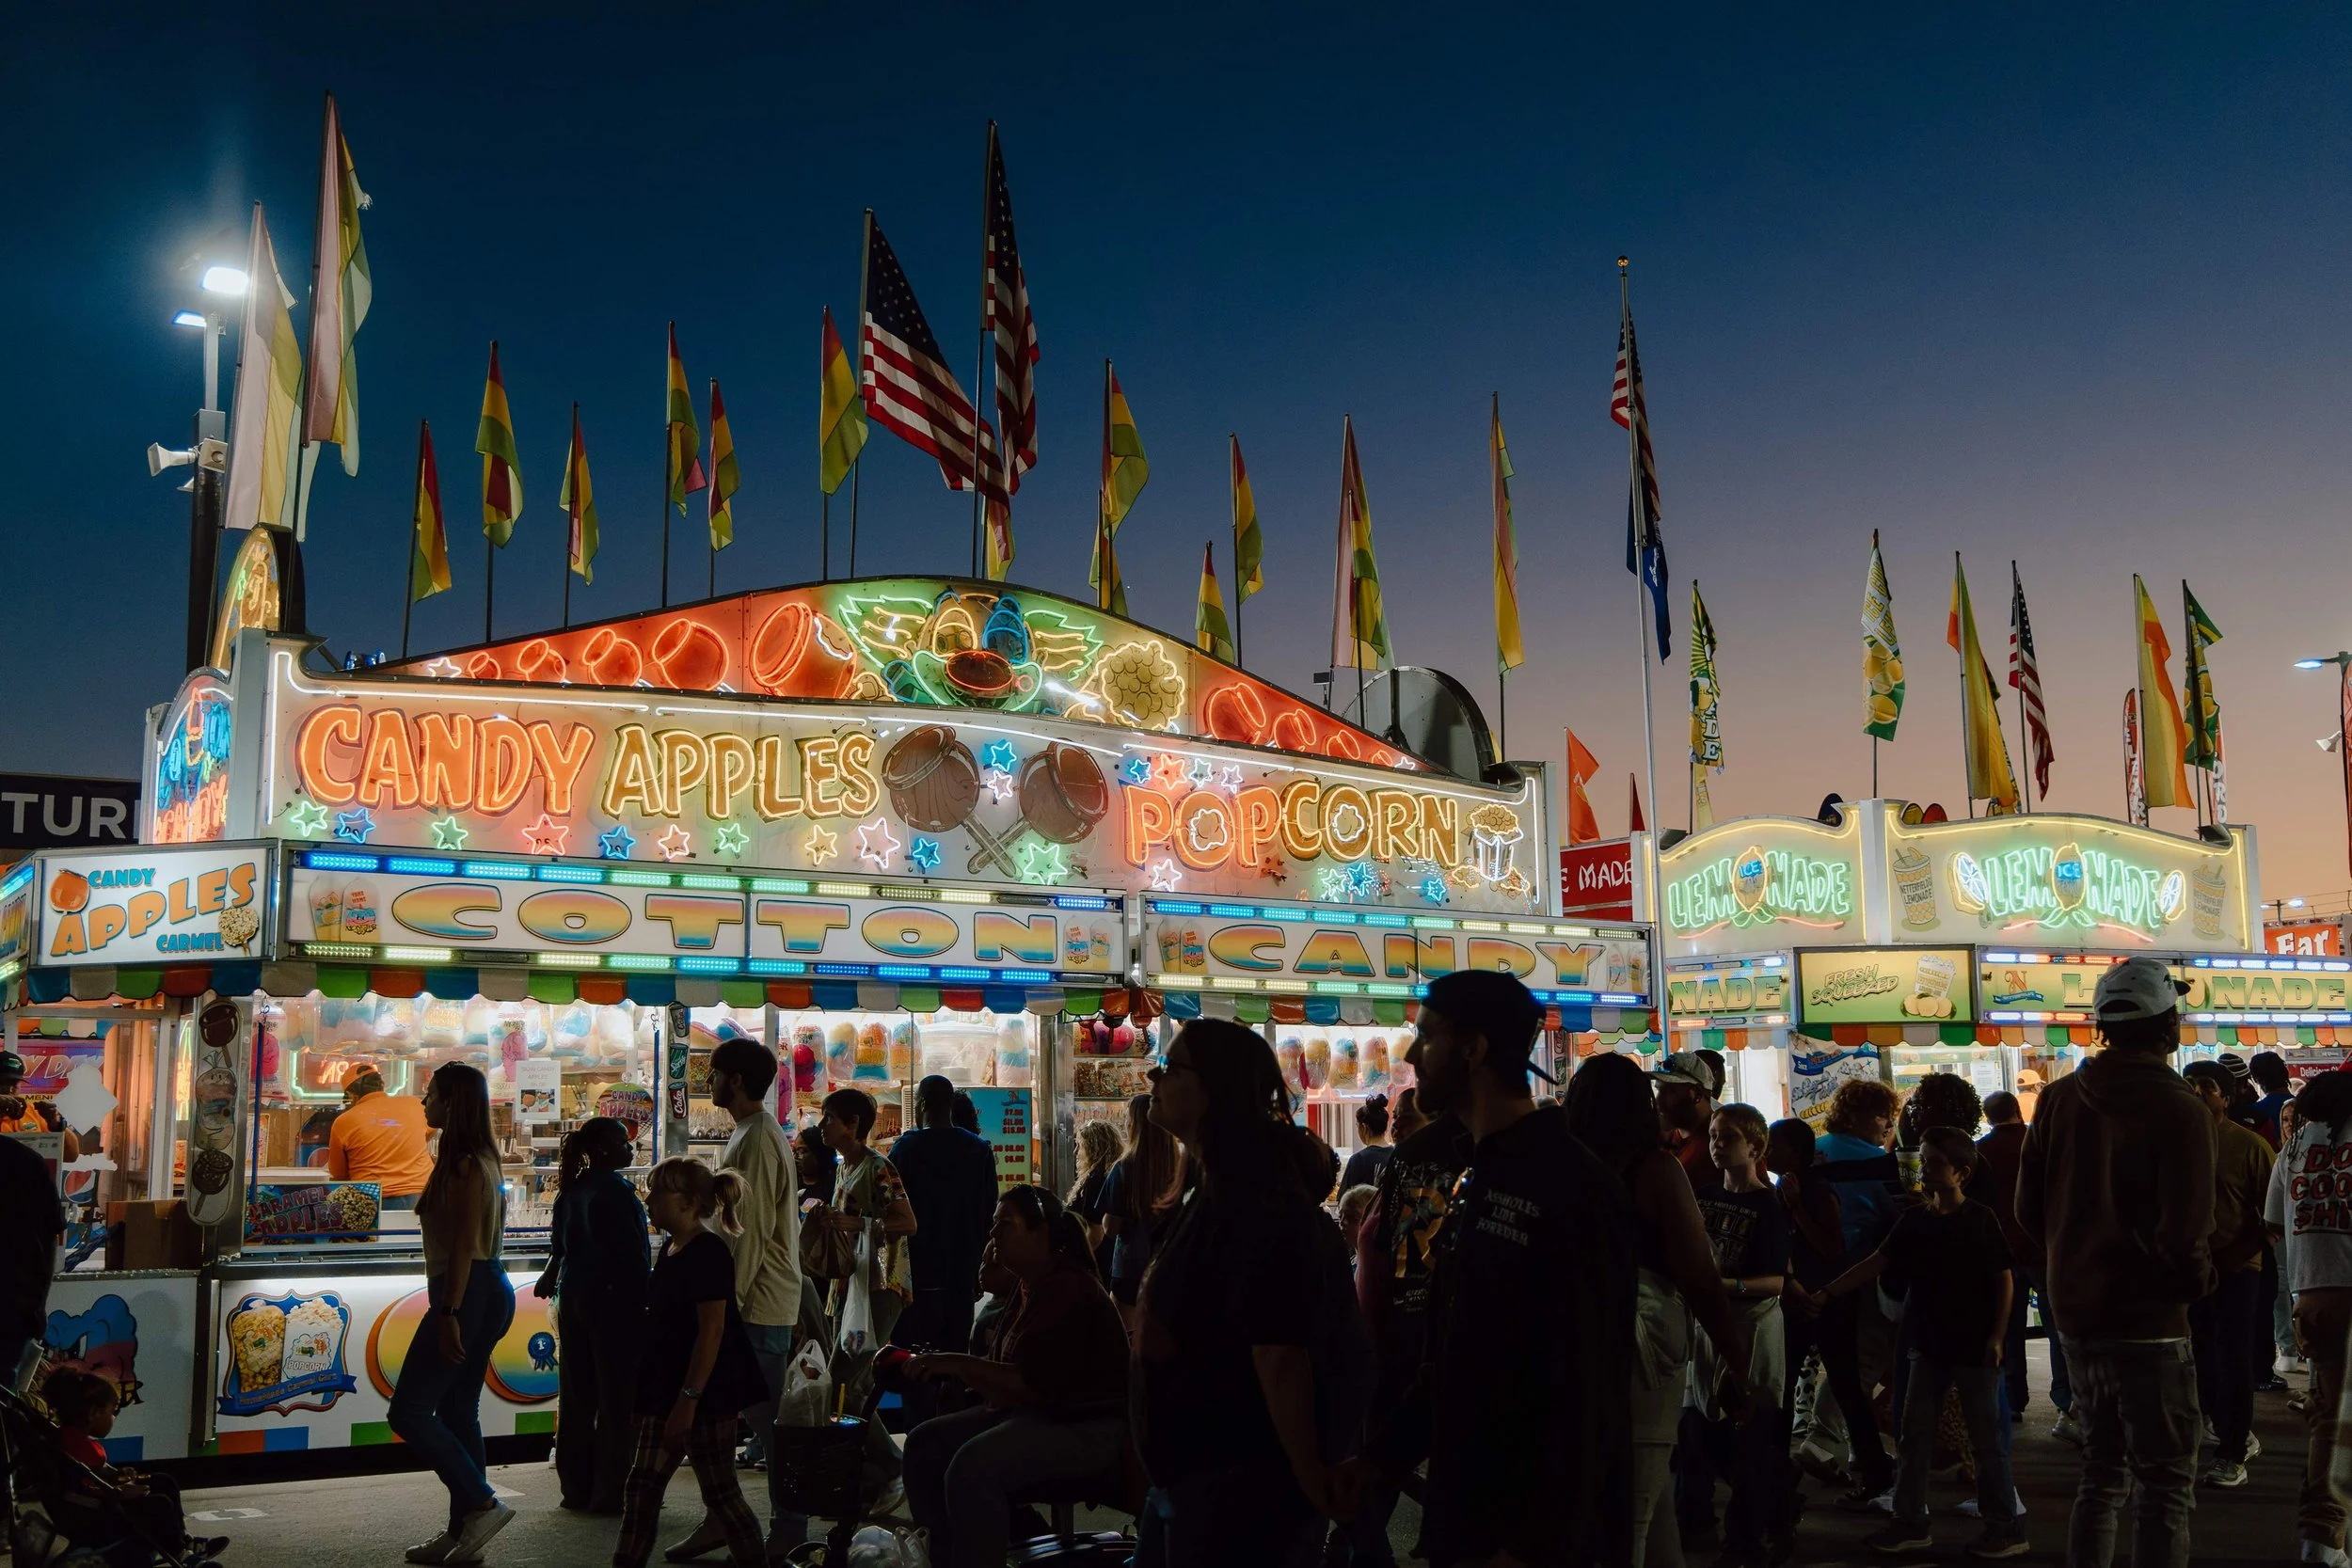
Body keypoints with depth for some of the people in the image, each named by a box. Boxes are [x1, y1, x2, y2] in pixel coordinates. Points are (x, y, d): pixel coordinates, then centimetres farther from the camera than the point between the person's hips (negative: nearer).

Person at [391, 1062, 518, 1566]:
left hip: (469, 1293, -10)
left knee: (409, 1411, -7)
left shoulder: (464, 1164, -15)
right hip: (485, 1292, 10)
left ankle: (483, 1503, -7)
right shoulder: (478, 1159, 15)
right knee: (457, 1413, 13)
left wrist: (448, 1314, -23)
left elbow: (465, 1244, -21)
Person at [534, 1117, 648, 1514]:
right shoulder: (614, 1190, -13)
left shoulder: (572, 1190, 11)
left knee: (577, 1396, 11)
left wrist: (549, 1278, 37)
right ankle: (611, 1491, -1)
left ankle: (576, 1487, 17)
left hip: (574, 1299, 9)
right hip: (613, 1300, -9)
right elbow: (631, 1253, -16)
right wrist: (647, 1299, -10)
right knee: (618, 1396, -3)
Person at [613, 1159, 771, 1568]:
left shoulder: (709, 1253, -17)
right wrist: (647, 1396, 18)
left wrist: (688, 1399, -24)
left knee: (719, 1492, -1)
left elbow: (712, 1331, -21)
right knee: (642, 1485, 9)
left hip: (706, 1394, -9)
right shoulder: (671, 1248, 11)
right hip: (667, 1390, 9)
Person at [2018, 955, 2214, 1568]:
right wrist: (2198, 1280, 0)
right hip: (2149, 1318, -6)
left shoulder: (2059, 1099, 4)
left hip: (2077, 1311, 6)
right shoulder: (2178, 1109, -15)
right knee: (2165, 1484, 2)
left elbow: (2029, 1208, 7)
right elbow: (2185, 1234, -20)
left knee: (2101, 1472, 19)